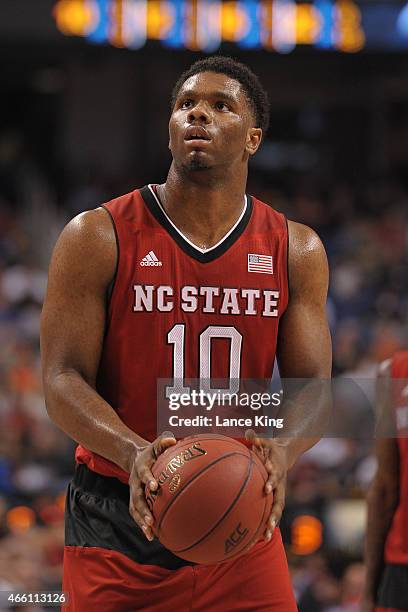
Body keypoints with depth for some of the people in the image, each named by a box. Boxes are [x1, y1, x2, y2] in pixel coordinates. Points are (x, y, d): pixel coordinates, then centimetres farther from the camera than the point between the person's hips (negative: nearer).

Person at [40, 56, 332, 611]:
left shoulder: (296, 251, 5)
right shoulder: (99, 238, -3)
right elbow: (63, 380, -8)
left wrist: (281, 450, -22)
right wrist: (134, 454, -27)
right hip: (117, 525, -2)